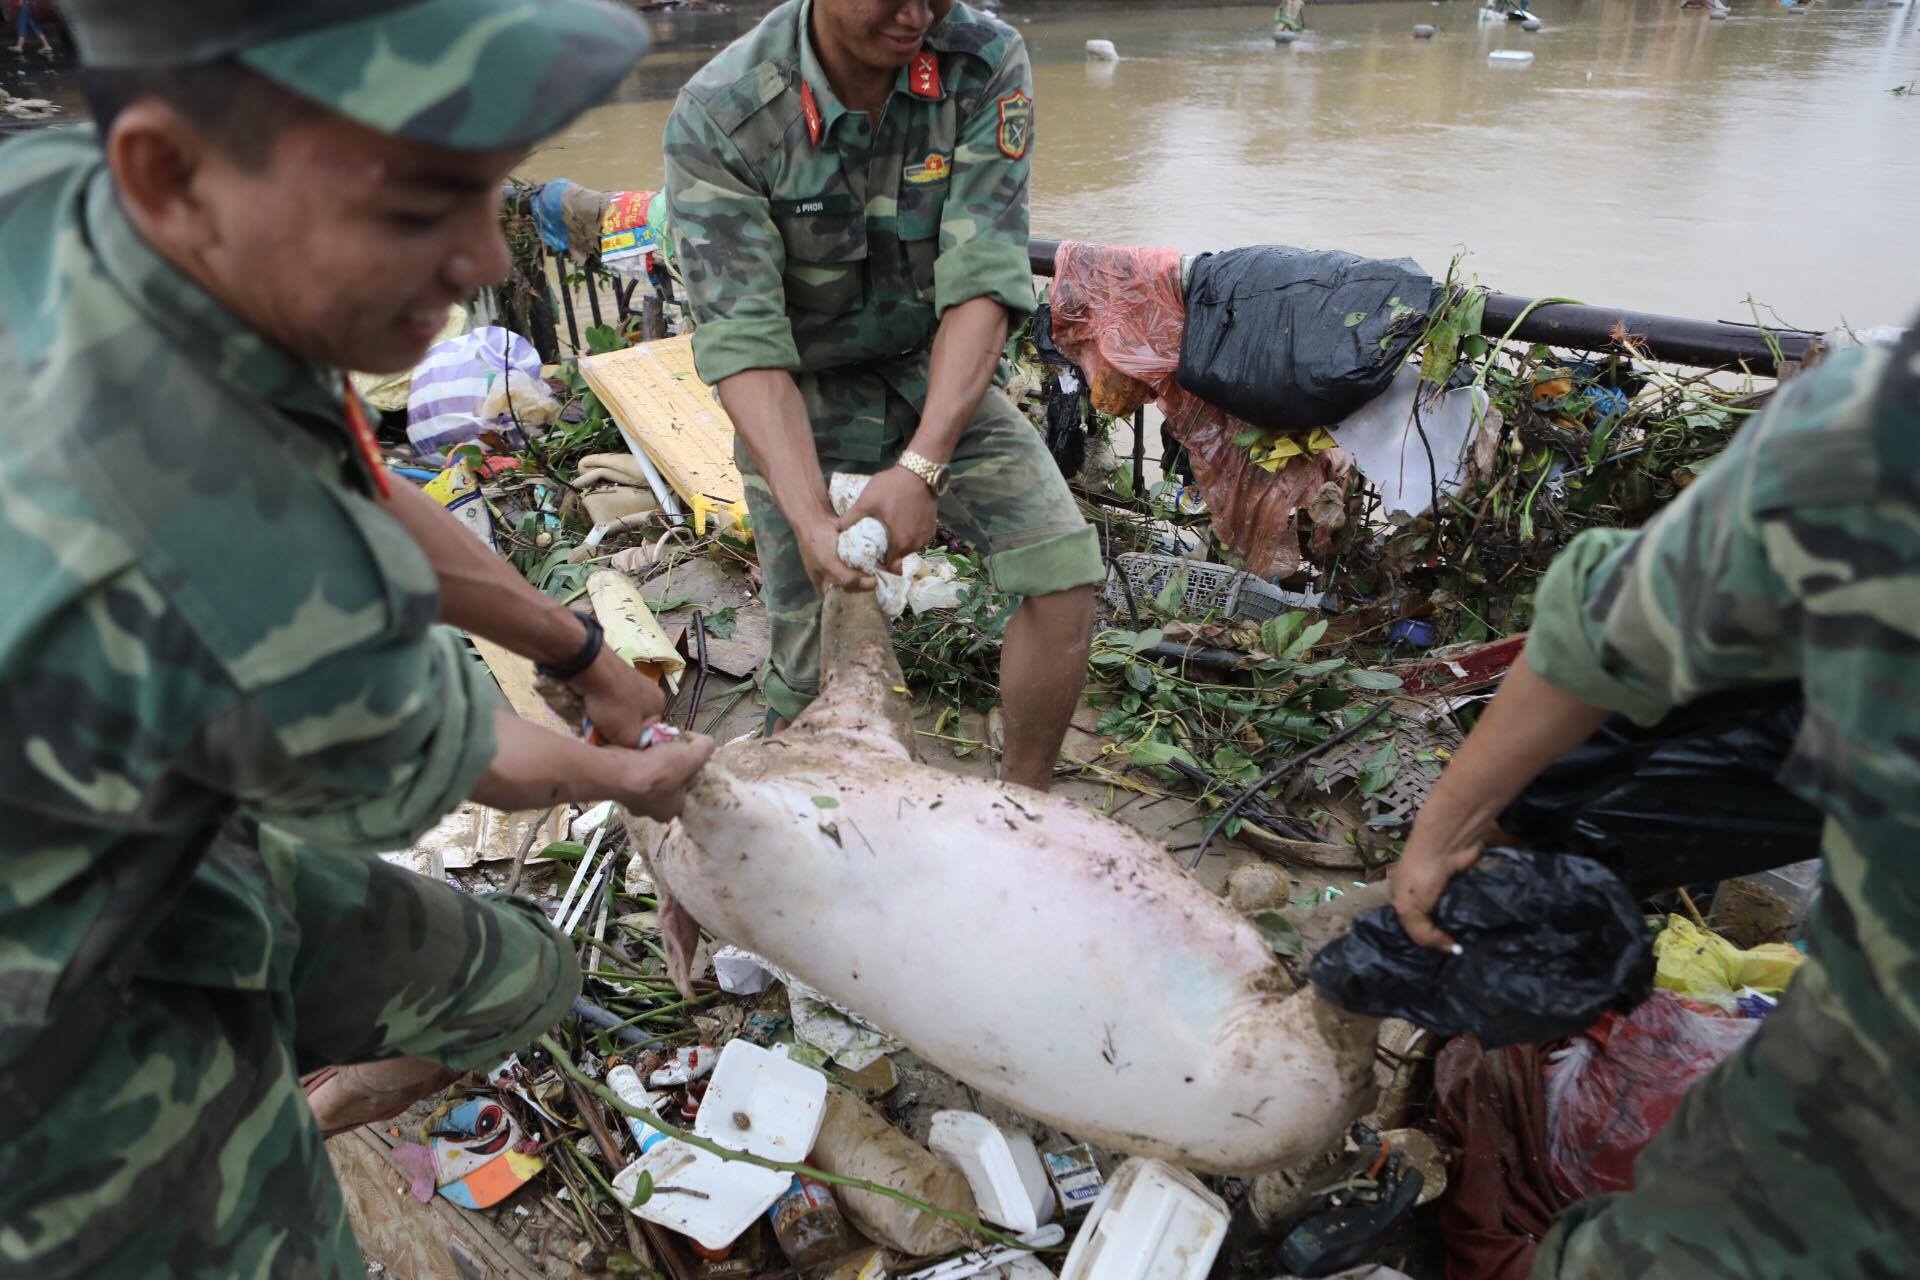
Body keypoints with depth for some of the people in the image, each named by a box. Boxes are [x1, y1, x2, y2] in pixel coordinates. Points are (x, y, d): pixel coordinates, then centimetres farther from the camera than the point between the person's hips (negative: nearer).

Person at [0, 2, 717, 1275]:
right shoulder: (285, 617, -40)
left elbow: (348, 496, -2)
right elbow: (454, 764, -16)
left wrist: (578, 646, 10)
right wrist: (625, 776, 7)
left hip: (174, 863, 7)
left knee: (518, 980, 20)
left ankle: (300, 1115, 48)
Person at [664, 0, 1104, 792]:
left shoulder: (985, 64, -16)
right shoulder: (717, 118, -22)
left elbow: (983, 280, -23)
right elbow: (744, 346, -26)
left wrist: (922, 466, -34)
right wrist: (808, 517, -39)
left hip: (940, 376, 2)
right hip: (795, 401, -2)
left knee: (1065, 568, -14)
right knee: (820, 671, -4)